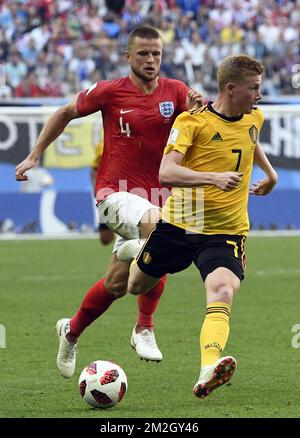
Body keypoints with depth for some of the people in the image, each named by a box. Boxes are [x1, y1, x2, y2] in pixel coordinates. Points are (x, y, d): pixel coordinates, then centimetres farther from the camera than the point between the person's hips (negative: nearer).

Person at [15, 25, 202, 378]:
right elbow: (65, 113, 11)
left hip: (155, 196, 4)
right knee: (155, 222, -35)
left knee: (117, 282, 8)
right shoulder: (109, 92, -5)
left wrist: (197, 111, -26)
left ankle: (71, 331, 37)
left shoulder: (176, 92, 0)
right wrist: (34, 156, 10)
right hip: (114, 192, -4)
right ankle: (144, 328, -27)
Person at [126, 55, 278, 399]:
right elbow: (166, 173, -26)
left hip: (226, 231, 2)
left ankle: (208, 372, -48)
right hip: (178, 224, -2)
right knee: (135, 286, 16)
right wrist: (214, 178, -38)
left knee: (222, 291, -28)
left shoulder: (254, 118, 5)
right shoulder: (191, 121, -13)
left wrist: (270, 173, 35)